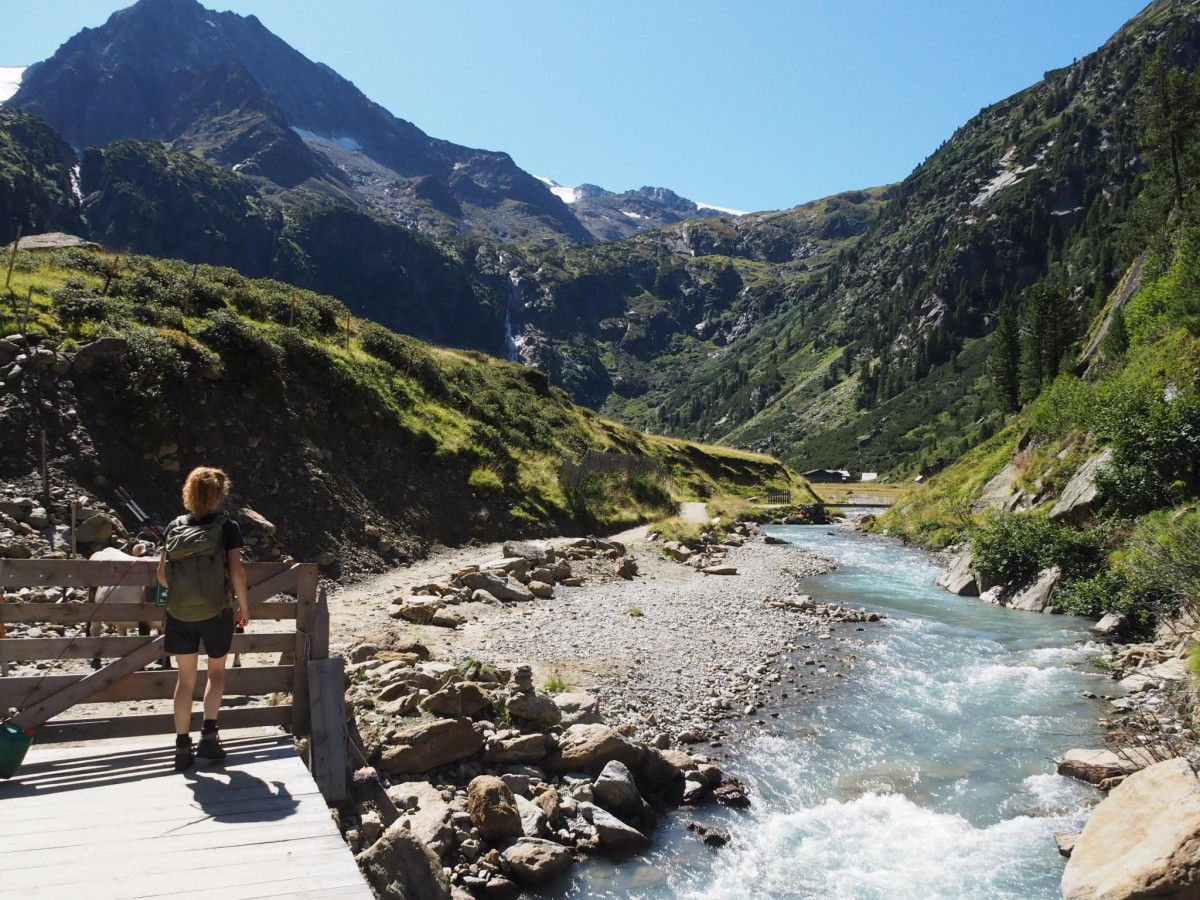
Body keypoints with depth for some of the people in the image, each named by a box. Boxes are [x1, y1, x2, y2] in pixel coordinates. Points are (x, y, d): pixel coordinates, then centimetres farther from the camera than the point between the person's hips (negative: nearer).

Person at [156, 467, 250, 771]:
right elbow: (236, 572, -12)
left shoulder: (174, 527, 1)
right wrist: (244, 607, 0)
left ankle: (182, 747, 14)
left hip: (179, 613, 2)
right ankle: (208, 734, 7)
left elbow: (162, 574, 2)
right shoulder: (227, 528, -8)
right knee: (217, 671, 18)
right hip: (216, 612, -2)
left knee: (185, 678, 12)